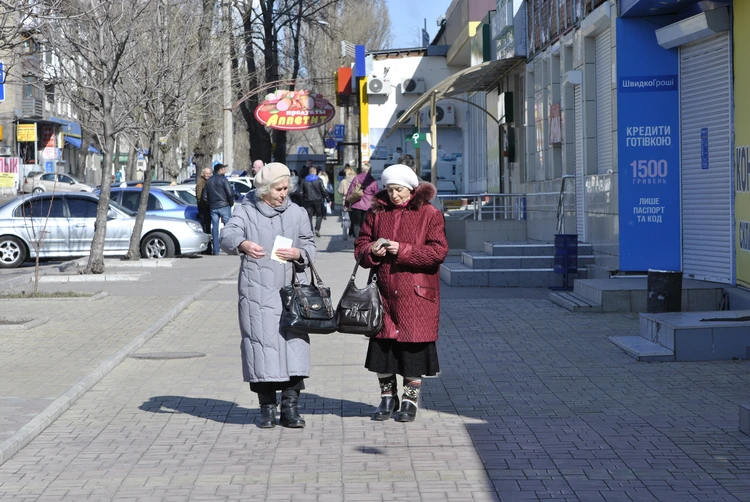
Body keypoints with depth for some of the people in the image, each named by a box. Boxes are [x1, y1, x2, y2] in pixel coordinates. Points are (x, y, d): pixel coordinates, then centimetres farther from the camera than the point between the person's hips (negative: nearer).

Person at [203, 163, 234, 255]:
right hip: (224, 206, -5)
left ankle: (216, 250, 5)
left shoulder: (208, 181, 10)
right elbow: (230, 193, -13)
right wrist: (231, 203, 2)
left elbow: (204, 196, 10)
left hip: (213, 207, 5)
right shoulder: (223, 179, -6)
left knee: (214, 228, 7)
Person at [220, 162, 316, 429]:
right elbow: (227, 235, -12)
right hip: (257, 291, -2)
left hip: (291, 289, 2)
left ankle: (290, 405, 0)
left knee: (294, 343, -6)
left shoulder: (297, 213, 14)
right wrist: (242, 244, -35)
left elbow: (310, 245, 14)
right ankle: (267, 407, 5)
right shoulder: (247, 211, 5)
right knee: (262, 342, -5)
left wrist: (298, 253, -11)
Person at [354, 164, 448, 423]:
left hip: (416, 295, -3)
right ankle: (387, 397, 22)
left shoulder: (429, 214, -2)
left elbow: (438, 251, -10)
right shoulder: (377, 213, 10)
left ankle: (410, 400, 13)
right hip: (384, 292, 4)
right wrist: (372, 250, -11)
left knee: (413, 345, 0)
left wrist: (402, 250, -17)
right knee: (383, 343, 6)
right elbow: (360, 245, 13)